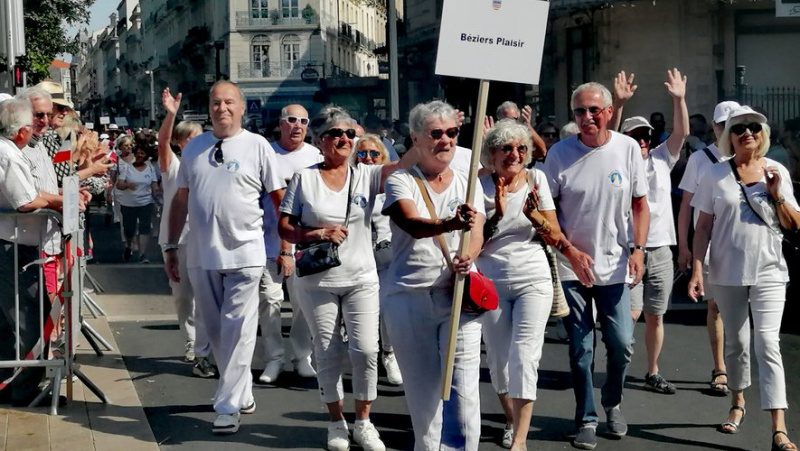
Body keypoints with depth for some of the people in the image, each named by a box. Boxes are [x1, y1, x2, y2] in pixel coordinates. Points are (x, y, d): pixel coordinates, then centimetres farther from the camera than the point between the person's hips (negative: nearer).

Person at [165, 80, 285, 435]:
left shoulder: (257, 146, -1)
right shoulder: (194, 147, 10)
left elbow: (279, 197, 1)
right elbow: (181, 199, 14)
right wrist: (171, 246, 12)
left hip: (244, 255, -4)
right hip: (201, 256, 4)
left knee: (238, 332, -4)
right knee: (214, 331, 12)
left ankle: (228, 406, 2)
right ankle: (243, 392, 28)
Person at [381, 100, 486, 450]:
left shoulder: (468, 184, 10)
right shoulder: (401, 181, 2)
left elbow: (477, 233, -5)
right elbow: (413, 224, -18)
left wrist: (468, 257, -29)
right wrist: (451, 224, -39)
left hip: (458, 293, 1)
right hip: (410, 298, -1)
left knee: (463, 387, -9)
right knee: (422, 391, 8)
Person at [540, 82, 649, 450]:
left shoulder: (628, 148, -3)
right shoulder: (560, 153, -6)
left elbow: (640, 203, 5)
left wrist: (638, 250, -6)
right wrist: (571, 251, -11)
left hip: (615, 266, 1)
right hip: (572, 267, -1)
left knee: (621, 345, 3)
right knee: (580, 350, 4)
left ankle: (612, 403, 30)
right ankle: (586, 420, 19)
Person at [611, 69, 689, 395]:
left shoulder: (661, 159, 11)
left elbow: (681, 133, 2)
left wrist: (679, 99, -11)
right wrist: (619, 104, -27)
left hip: (660, 250, 4)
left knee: (655, 316, 10)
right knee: (631, 313, -13)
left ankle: (653, 374, 20)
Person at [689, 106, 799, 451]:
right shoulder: (716, 175, 0)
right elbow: (704, 226, 0)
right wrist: (697, 269, -7)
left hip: (769, 272, -1)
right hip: (727, 272, 1)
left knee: (768, 343, -10)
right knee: (735, 342, 13)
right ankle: (738, 403, 35)